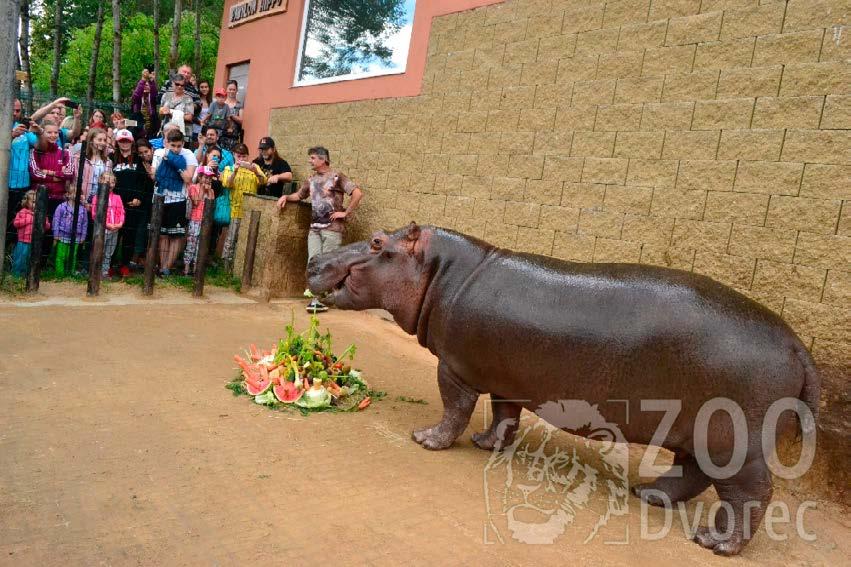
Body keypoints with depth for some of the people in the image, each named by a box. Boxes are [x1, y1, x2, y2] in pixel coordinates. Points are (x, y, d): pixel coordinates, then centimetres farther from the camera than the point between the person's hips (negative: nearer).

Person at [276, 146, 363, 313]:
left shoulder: (336, 177, -5)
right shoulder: (311, 179, 15)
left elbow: (358, 193, -13)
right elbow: (299, 195, 28)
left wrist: (346, 213, -12)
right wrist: (286, 197, 8)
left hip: (332, 228, -6)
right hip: (314, 227, 6)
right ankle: (316, 298, 3)